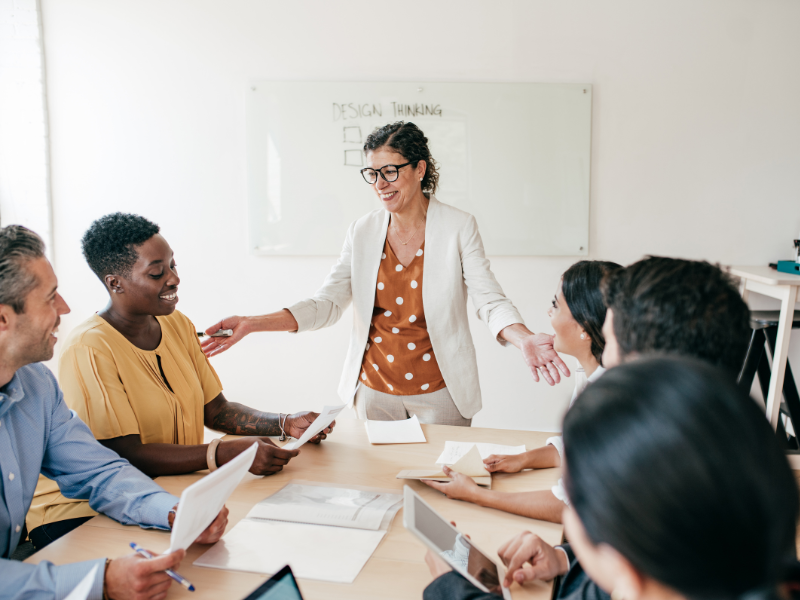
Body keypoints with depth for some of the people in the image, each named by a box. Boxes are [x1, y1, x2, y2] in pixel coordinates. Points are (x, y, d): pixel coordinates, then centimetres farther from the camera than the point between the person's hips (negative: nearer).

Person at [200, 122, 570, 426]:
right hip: (374, 389, 3)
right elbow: (327, 303, -4)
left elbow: (490, 301, -12)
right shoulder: (363, 233, 0)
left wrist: (525, 340, -33)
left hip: (439, 391, -2)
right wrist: (252, 324, -16)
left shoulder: (458, 228, -7)